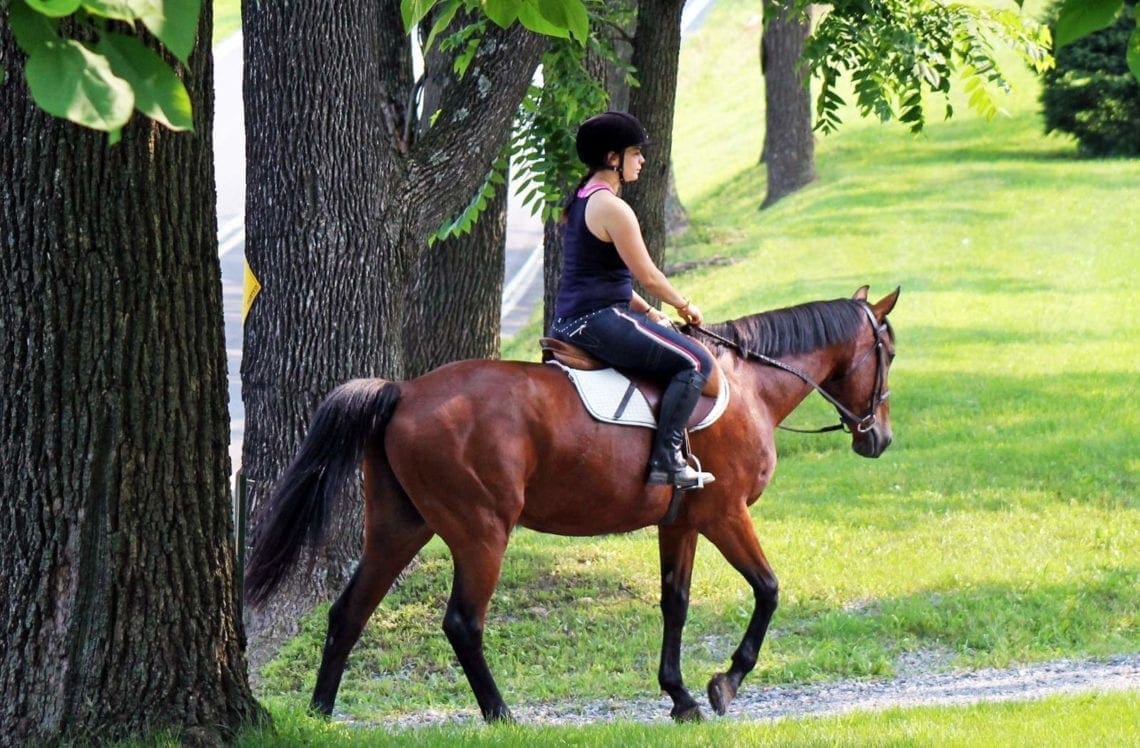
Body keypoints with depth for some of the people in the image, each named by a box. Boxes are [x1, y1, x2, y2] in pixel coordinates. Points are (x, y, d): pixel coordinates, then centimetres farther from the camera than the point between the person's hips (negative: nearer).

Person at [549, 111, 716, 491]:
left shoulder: (579, 202, 16)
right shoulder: (612, 208, -16)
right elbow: (648, 276, -12)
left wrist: (648, 313, 21)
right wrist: (684, 306, 5)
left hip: (569, 321, 11)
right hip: (601, 321, -11)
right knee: (695, 361, -11)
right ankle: (665, 459, -17)